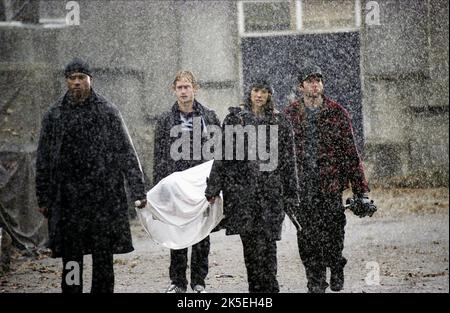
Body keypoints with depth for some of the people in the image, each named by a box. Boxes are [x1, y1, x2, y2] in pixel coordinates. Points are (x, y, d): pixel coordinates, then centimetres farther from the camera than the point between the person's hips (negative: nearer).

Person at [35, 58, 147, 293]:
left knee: (103, 259, 2)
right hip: (68, 200, 2)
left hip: (103, 197, -2)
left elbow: (126, 154, 1)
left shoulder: (108, 112, 2)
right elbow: (43, 161, 11)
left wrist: (138, 191, -5)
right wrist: (43, 198, 8)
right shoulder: (54, 115, 8)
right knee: (71, 258, 5)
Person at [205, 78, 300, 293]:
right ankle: (257, 286, 7)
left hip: (270, 190, 0)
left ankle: (267, 286, -1)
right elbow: (222, 154, 5)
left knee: (267, 240, -6)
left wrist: (290, 195, 7)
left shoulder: (280, 122, 9)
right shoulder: (235, 118, 7)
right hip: (241, 187, 0)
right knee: (249, 239, 0)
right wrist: (214, 188, 0)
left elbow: (288, 161, 10)